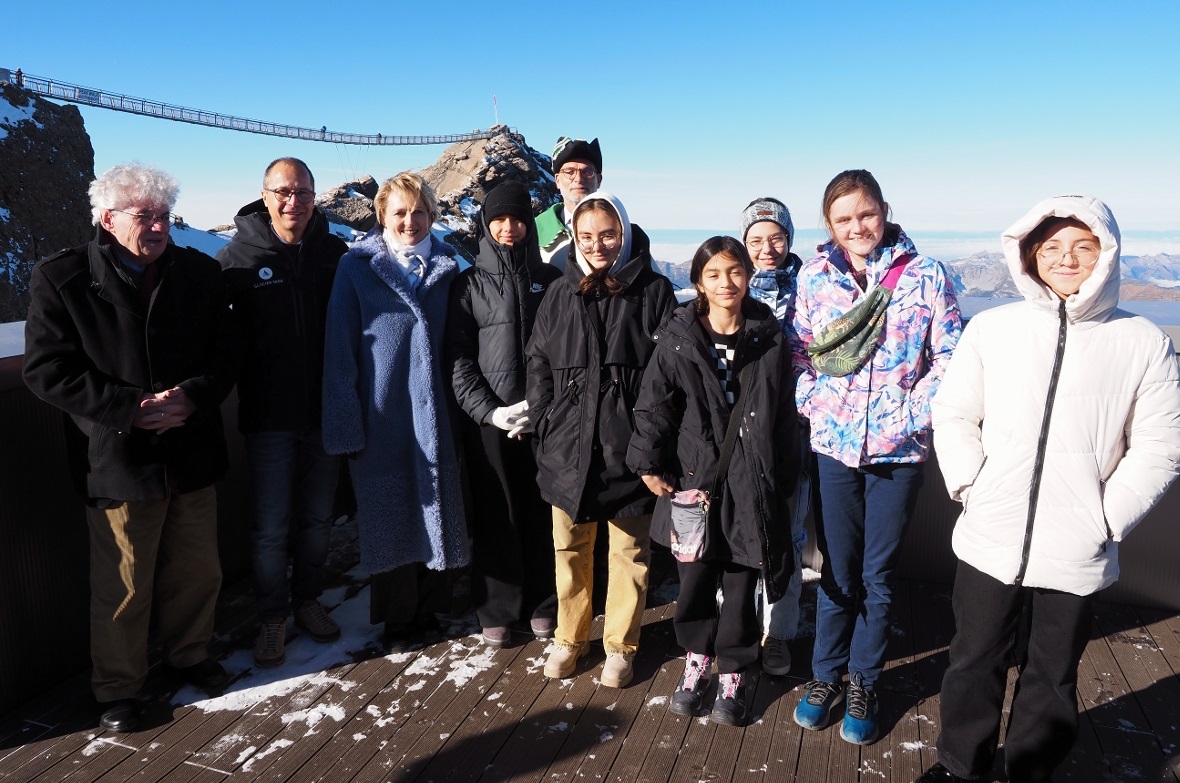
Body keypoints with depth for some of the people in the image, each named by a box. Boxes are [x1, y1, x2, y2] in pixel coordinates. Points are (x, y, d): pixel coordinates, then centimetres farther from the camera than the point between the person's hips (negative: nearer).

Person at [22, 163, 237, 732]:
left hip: (193, 455, 4)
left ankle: (189, 654, 41)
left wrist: (192, 396, -15)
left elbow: (224, 354, 5)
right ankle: (117, 689, 30)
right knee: (123, 587, 8)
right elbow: (46, 369, -9)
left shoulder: (200, 273, 4)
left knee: (197, 573, 17)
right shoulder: (61, 278, -5)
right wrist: (132, 408, -18)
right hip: (117, 464, -3)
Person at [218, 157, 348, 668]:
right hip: (269, 416, -2)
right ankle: (272, 617, 25)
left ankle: (308, 600, 35)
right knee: (270, 528, 5)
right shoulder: (238, 257, -5)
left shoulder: (335, 252, 0)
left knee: (318, 519, 15)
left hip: (325, 411, 2)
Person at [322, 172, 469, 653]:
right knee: (388, 519, 9)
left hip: (435, 419, 3)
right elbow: (340, 350, -5)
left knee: (435, 513, 10)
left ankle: (428, 609, 30)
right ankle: (397, 621, 28)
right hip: (380, 421, -2)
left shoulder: (446, 266, 6)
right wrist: (345, 428, -9)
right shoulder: (357, 267, -3)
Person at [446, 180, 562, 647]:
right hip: (487, 418, -1)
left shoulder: (550, 279, 8)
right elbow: (458, 359, 0)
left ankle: (543, 604, 24)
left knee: (542, 512, 6)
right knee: (495, 515, 5)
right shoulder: (468, 284, 5)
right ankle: (497, 610, 20)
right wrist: (490, 411, -11)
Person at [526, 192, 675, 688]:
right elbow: (538, 365, 11)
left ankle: (620, 644, 28)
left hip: (627, 444, -2)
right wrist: (545, 425, 1)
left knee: (630, 551, 10)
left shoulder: (654, 291, -1)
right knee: (570, 548, 13)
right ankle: (570, 637, 32)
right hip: (568, 444, 3)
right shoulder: (560, 295, 8)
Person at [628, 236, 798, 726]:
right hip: (693, 477, 0)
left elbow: (785, 415, 6)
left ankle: (733, 675, 26)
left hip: (751, 482, 0)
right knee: (694, 576, 8)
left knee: (741, 582, 7)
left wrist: (783, 479, 5)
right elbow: (654, 406, -1)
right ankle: (696, 661, 32)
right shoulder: (677, 338, 0)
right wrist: (650, 462, -9)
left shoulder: (770, 340, 3)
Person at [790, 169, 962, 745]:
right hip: (835, 444, 1)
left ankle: (864, 683, 30)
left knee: (877, 574, 11)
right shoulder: (814, 275, 1)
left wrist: (912, 416, -13)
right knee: (837, 570, 11)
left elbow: (949, 360, -3)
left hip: (899, 449, -1)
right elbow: (799, 352, 7)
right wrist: (814, 404, -6)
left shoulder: (925, 276, -3)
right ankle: (826, 674, 31)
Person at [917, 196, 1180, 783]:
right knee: (974, 661, 17)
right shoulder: (990, 328, -3)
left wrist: (1110, 517, -8)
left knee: (1054, 674, 18)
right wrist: (970, 487, -8)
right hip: (989, 541, 1)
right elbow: (953, 415, 2)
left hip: (1078, 554, 0)